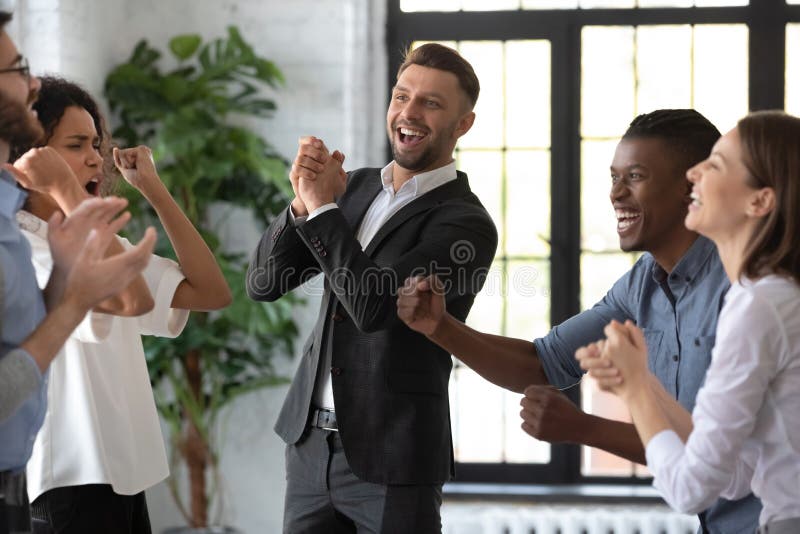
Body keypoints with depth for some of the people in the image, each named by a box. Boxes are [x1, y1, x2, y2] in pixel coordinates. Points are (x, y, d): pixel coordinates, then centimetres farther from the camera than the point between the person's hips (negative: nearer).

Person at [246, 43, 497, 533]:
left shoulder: (466, 224, -13)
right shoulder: (358, 187, 8)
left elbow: (373, 307, -25)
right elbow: (264, 284, 4)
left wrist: (322, 205, -16)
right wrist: (303, 202, -12)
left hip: (390, 462, -6)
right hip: (312, 444, 6)